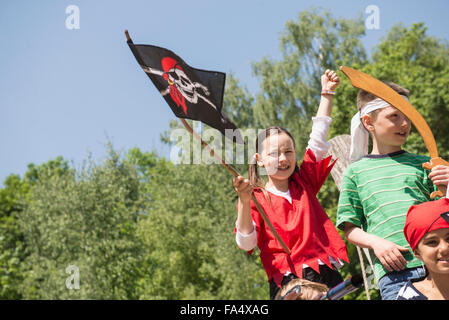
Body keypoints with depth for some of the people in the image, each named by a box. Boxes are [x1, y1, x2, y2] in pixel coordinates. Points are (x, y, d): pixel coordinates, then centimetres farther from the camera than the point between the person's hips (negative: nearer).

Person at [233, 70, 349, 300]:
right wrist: (244, 202, -23)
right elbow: (246, 243, -9)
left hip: (326, 275, 3)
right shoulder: (256, 199, 4)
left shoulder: (303, 183, 15)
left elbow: (318, 140, 17)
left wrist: (326, 94, 16)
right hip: (286, 281, -3)